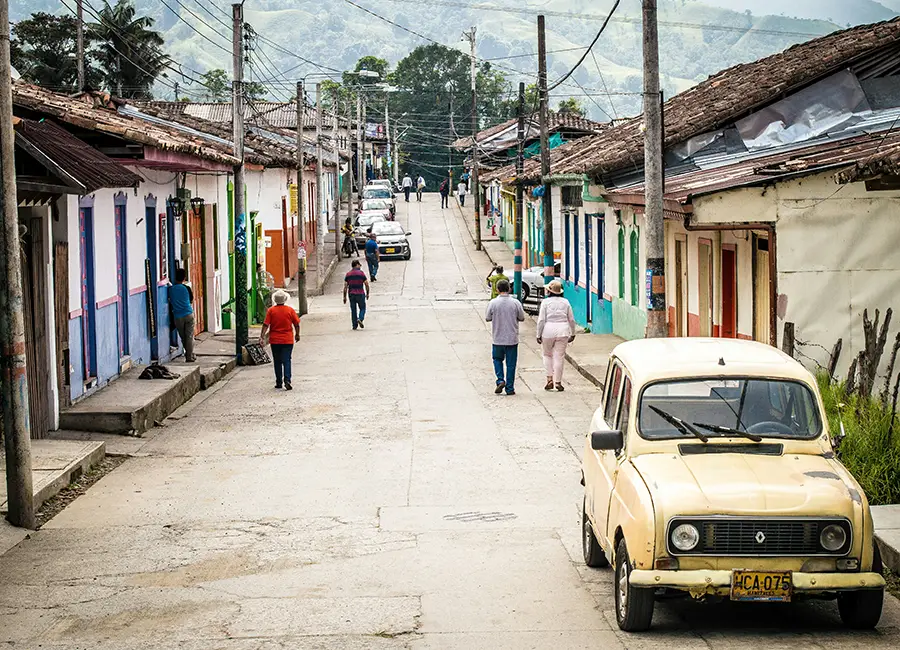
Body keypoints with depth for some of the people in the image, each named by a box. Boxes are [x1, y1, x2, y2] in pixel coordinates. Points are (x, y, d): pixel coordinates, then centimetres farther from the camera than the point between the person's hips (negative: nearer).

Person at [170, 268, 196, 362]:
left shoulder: (171, 289, -1)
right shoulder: (186, 288, -4)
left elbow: (170, 302, 9)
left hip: (177, 316, 2)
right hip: (188, 314, -2)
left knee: (183, 337, 14)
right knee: (189, 336, 2)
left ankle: (189, 354, 22)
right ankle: (189, 357, -1)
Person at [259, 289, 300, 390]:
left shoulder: (271, 310, -5)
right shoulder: (290, 310, -4)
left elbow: (265, 325, -9)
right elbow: (297, 324, 1)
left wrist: (262, 337, -7)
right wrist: (297, 335, 17)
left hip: (275, 340, 1)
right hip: (288, 340, -1)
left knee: (277, 362, 12)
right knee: (286, 361, -1)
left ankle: (279, 382, 16)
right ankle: (287, 380, -18)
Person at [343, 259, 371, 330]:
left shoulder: (348, 274, 4)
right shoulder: (361, 273, -4)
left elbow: (345, 287, 1)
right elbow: (366, 284, -4)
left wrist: (344, 297, 6)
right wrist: (367, 294, 9)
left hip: (351, 294, 2)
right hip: (360, 294, -2)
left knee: (353, 310, 10)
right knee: (362, 308, 11)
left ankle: (354, 325, 8)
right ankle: (360, 319, -15)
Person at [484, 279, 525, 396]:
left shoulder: (493, 303, -9)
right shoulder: (515, 303, -9)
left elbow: (487, 318, 0)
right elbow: (522, 318, 1)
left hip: (497, 339, 0)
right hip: (512, 338, 0)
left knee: (497, 359, 20)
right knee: (511, 364, 7)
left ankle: (500, 380, 1)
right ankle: (510, 388, 9)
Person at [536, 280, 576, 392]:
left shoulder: (546, 302, -3)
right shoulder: (565, 302, 6)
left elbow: (541, 320, -6)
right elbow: (571, 319, 9)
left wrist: (539, 335, 0)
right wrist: (572, 334, 19)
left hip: (548, 332, -2)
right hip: (562, 332, 2)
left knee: (547, 355, 15)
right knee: (559, 357, 4)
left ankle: (550, 379, 6)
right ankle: (558, 382, 5)